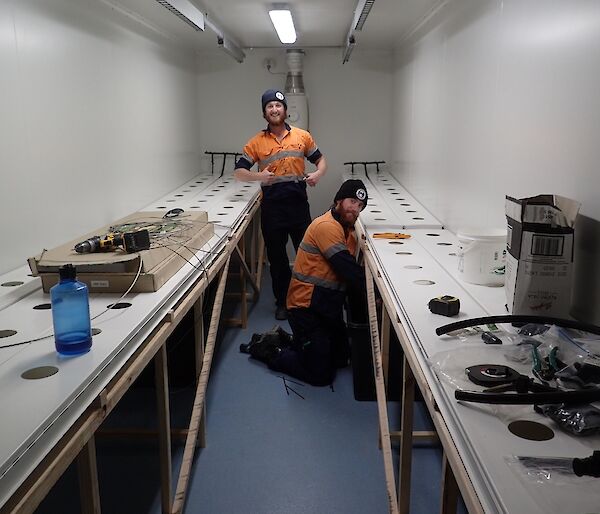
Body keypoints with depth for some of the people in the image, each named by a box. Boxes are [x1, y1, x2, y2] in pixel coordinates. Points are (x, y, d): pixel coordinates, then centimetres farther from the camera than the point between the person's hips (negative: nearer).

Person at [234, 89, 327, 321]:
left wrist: (317, 174, -9)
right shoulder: (256, 142, 3)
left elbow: (321, 160, 14)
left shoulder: (303, 136, 5)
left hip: (299, 204, 0)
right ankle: (282, 302, 26)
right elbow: (239, 171, 2)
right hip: (271, 208, 0)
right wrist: (258, 176, -18)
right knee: (276, 257, 10)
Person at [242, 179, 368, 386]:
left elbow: (350, 268, 6)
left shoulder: (347, 230, 11)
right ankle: (269, 351, 12)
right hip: (308, 307, -10)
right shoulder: (327, 226, -20)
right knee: (321, 375, -3)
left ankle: (282, 341, 29)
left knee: (341, 358, 23)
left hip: (328, 307, 10)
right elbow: (347, 269, -26)